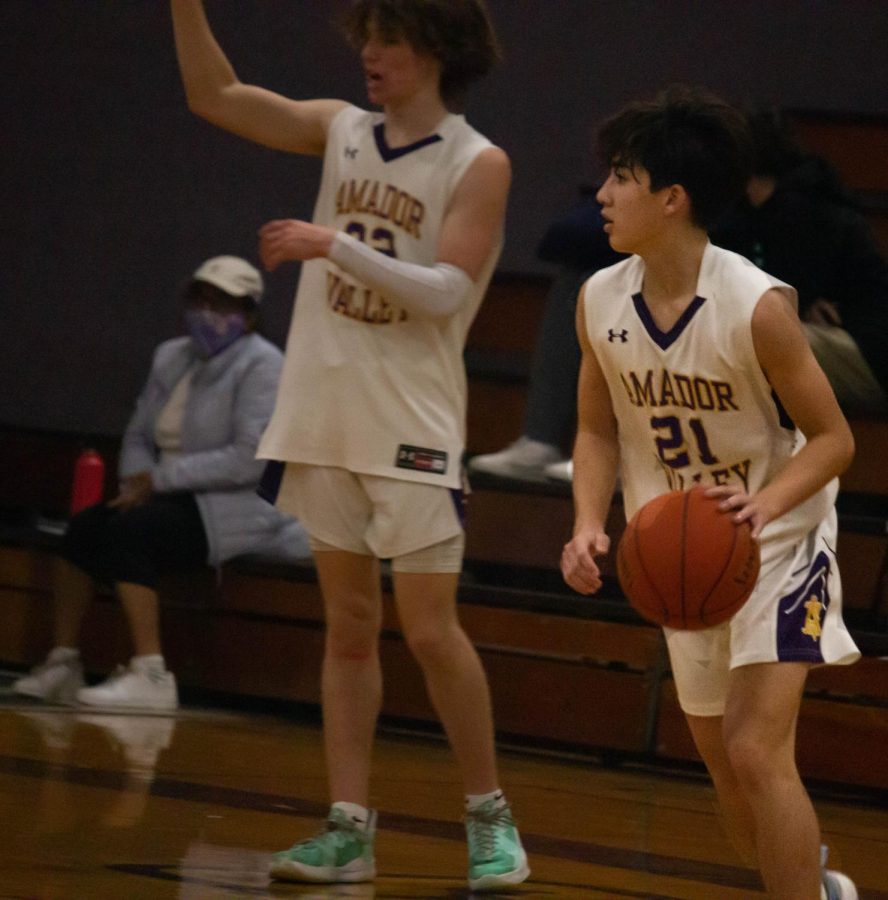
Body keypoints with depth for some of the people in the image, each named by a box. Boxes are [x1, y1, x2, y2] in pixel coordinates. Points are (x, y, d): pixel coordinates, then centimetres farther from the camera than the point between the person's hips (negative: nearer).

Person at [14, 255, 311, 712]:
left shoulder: (260, 365, -10)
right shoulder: (172, 356, 16)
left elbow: (248, 461, -20)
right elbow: (138, 434, 17)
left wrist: (160, 478, -18)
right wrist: (137, 483, -6)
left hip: (237, 508, -8)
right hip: (181, 501, 8)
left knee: (127, 530, -28)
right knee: (83, 526, -12)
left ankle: (150, 676, -30)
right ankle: (62, 663, -10)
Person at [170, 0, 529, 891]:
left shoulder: (478, 165, -7)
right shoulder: (341, 130, 7)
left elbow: (447, 290, -17)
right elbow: (214, 95, 4)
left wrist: (337, 245, -23)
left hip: (412, 425, -5)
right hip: (326, 415, 5)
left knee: (430, 630, -5)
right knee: (348, 626, 7)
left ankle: (489, 817, 9)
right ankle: (349, 830, 8)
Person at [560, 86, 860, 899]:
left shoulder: (757, 306, -24)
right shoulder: (600, 302, -9)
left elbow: (833, 438, -16)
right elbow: (599, 430, 5)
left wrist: (769, 502, -34)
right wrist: (589, 525, -12)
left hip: (776, 543, -6)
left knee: (757, 752, -19)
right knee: (723, 763, 15)